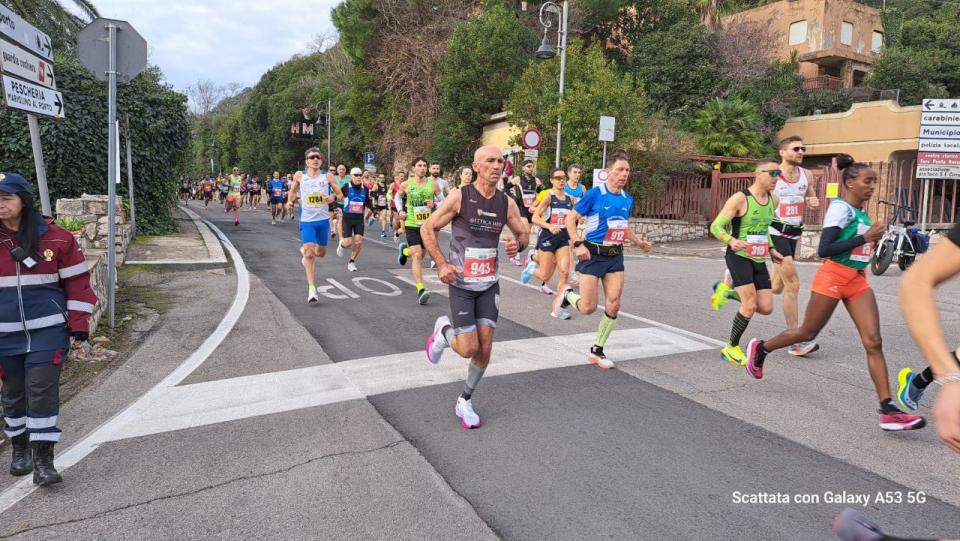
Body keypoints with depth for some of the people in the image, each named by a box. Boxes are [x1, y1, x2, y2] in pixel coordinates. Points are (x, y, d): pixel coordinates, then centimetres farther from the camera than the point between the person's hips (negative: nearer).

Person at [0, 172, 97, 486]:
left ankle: (43, 459, 3)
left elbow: (77, 282, -1)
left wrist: (79, 325, -4)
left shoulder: (55, 237, -6)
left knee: (43, 391, -4)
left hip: (48, 331, -3)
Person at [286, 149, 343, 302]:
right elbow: (293, 190, 19)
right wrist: (289, 201, 0)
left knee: (321, 253, 16)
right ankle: (311, 289, -8)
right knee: (309, 254, -12)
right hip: (307, 220, -2)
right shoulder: (299, 176, 1)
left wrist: (333, 198, -16)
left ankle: (304, 250, 51)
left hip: (323, 220, 2)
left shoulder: (327, 176, 0)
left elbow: (340, 195, 5)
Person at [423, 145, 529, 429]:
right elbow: (427, 229, -5)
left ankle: (465, 401, 22)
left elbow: (524, 233, 12)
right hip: (461, 283, -4)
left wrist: (519, 244, -13)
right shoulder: (459, 196, -12)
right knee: (468, 348, -8)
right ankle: (444, 329, 27)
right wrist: (441, 264, -15)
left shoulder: (507, 202, -1)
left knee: (485, 348, 1)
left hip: (489, 284, 4)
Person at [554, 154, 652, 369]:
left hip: (615, 256, 5)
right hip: (593, 254, -5)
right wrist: (578, 244, -20)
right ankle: (567, 296, 31)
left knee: (613, 305, -1)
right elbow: (570, 219, -9)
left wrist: (639, 242, 7)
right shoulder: (595, 194, -12)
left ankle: (597, 351, 14)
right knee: (588, 307, -4)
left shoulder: (627, 199, 6)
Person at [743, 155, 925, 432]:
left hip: (858, 281, 7)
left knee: (873, 342, -4)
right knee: (807, 333, 9)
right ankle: (760, 348, 35)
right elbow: (824, 250, -23)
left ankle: (888, 411, -6)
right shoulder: (840, 208, -14)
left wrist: (872, 240, 9)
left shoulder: (861, 212, 10)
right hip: (832, 278, -7)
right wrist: (864, 238, -25)